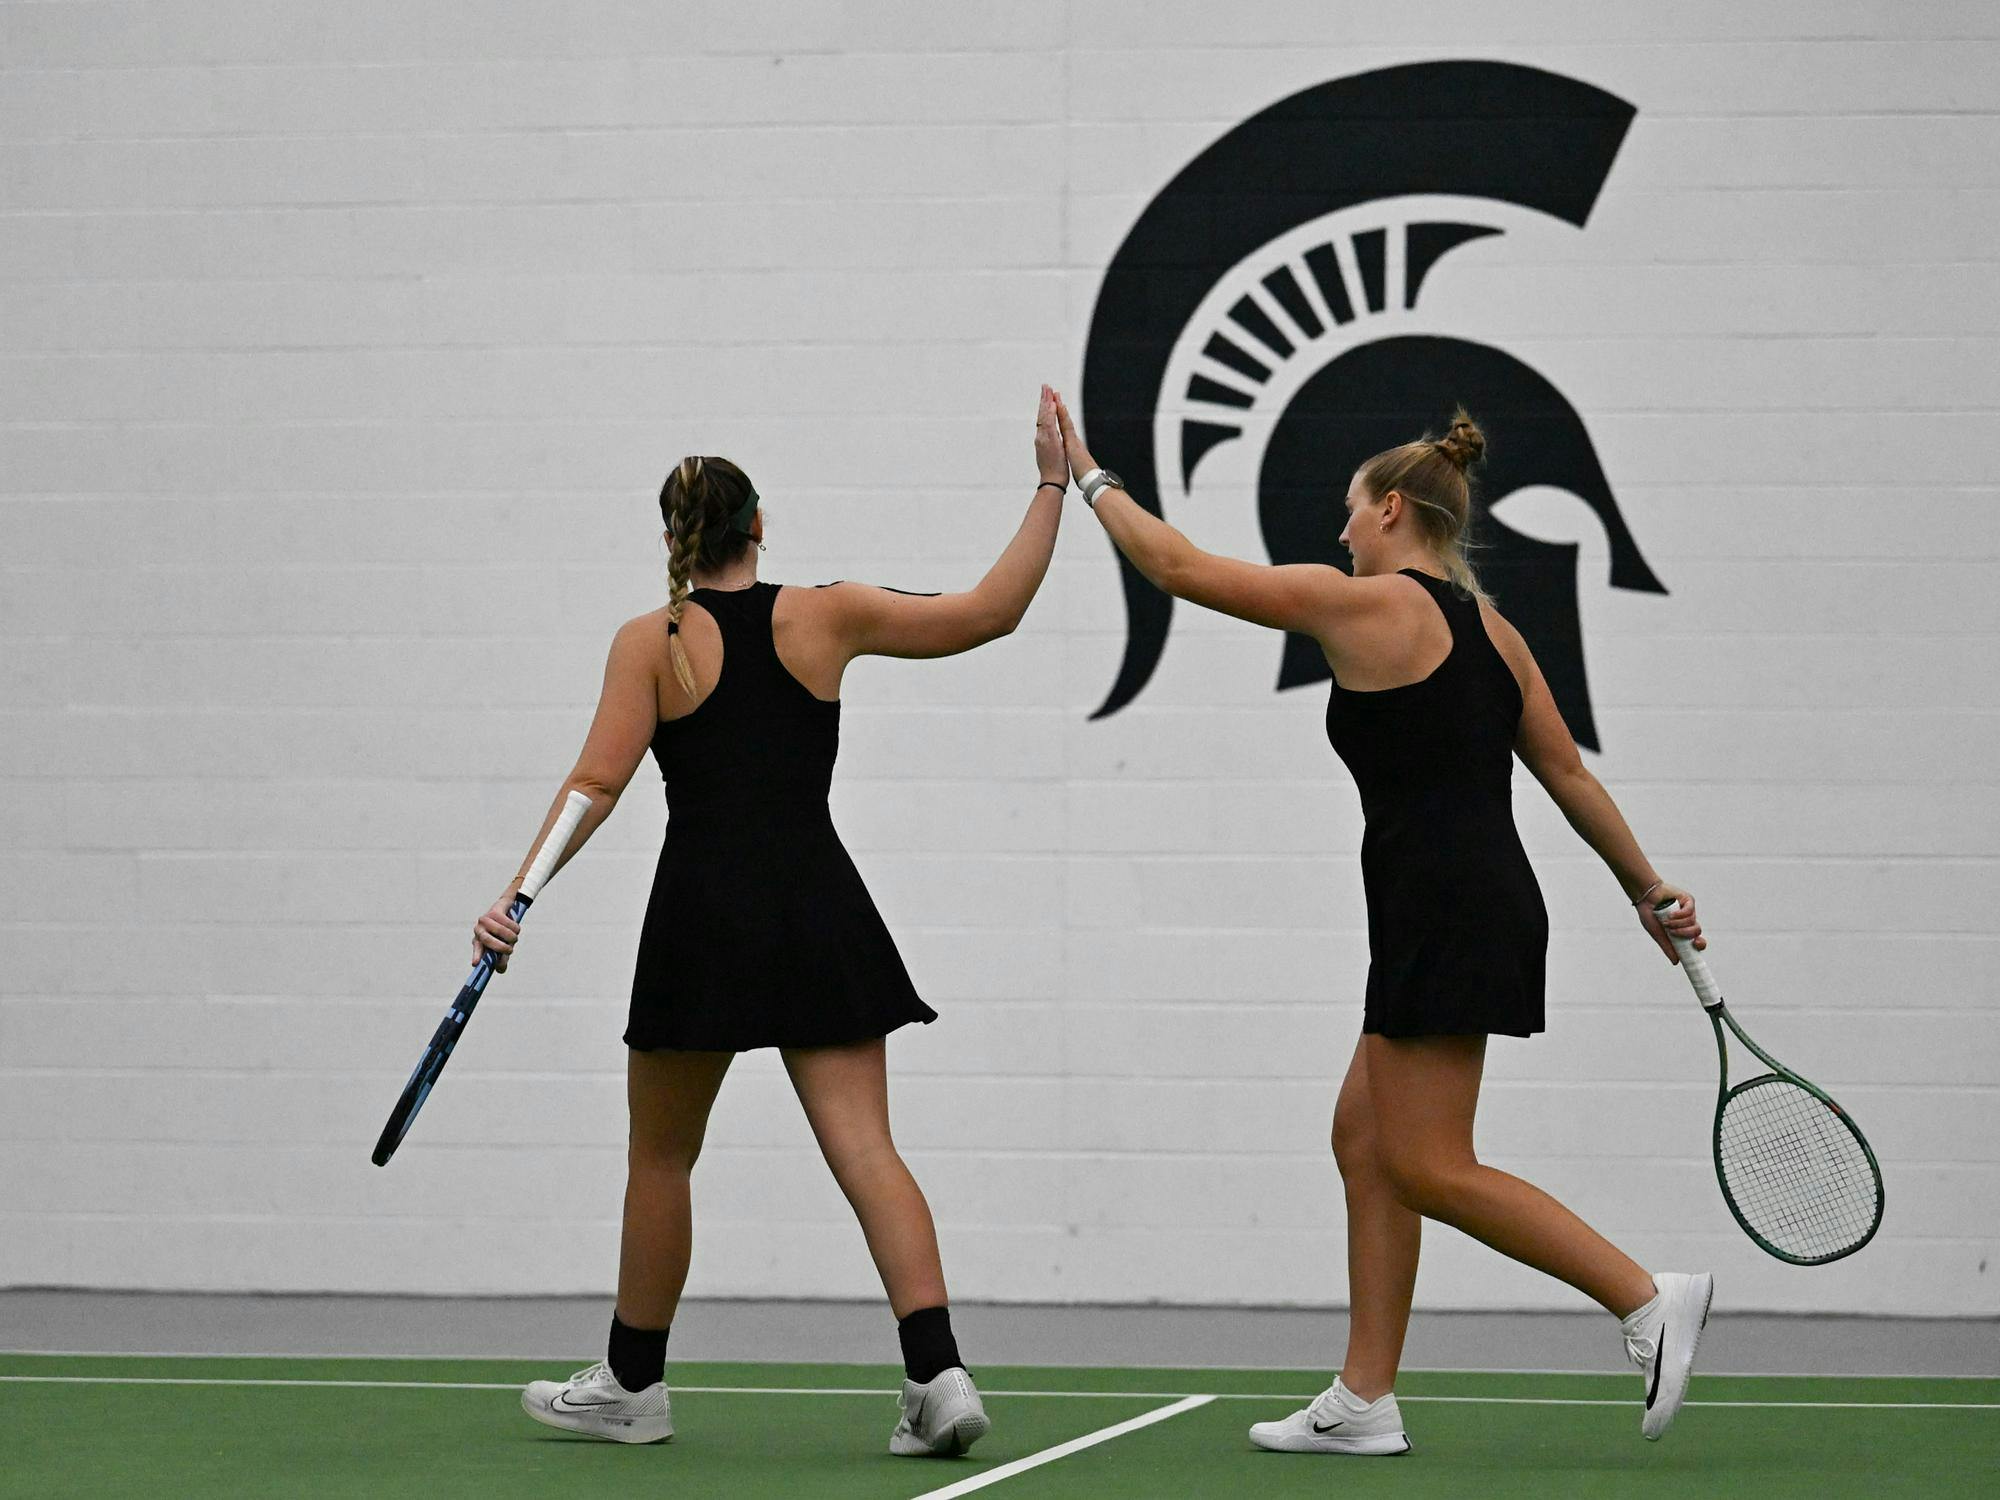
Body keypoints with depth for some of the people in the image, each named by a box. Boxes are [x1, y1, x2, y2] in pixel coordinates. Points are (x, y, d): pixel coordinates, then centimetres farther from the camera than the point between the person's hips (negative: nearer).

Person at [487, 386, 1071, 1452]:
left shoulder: (652, 643, 1)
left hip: (704, 914, -2)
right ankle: (936, 1372, -18)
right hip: (820, 909, 2)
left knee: (660, 1156, 13)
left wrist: (517, 896, -11)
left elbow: (595, 784, -9)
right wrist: (1054, 486, 14)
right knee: (864, 1148, -3)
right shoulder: (828, 616, 6)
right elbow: (993, 610, 8)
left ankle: (632, 1384, 23)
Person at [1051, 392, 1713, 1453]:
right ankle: (1364, 1402, 14)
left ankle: (1646, 1295, -11)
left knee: (1428, 1168, -6)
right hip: (1491, 907, 9)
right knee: (1365, 1139, 13)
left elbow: (1180, 567, -3)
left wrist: (1090, 480, 9)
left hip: (1440, 915, -9)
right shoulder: (1492, 629, 14)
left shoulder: (1363, 604, -8)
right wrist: (1649, 891, 24)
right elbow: (1569, 776, 15)